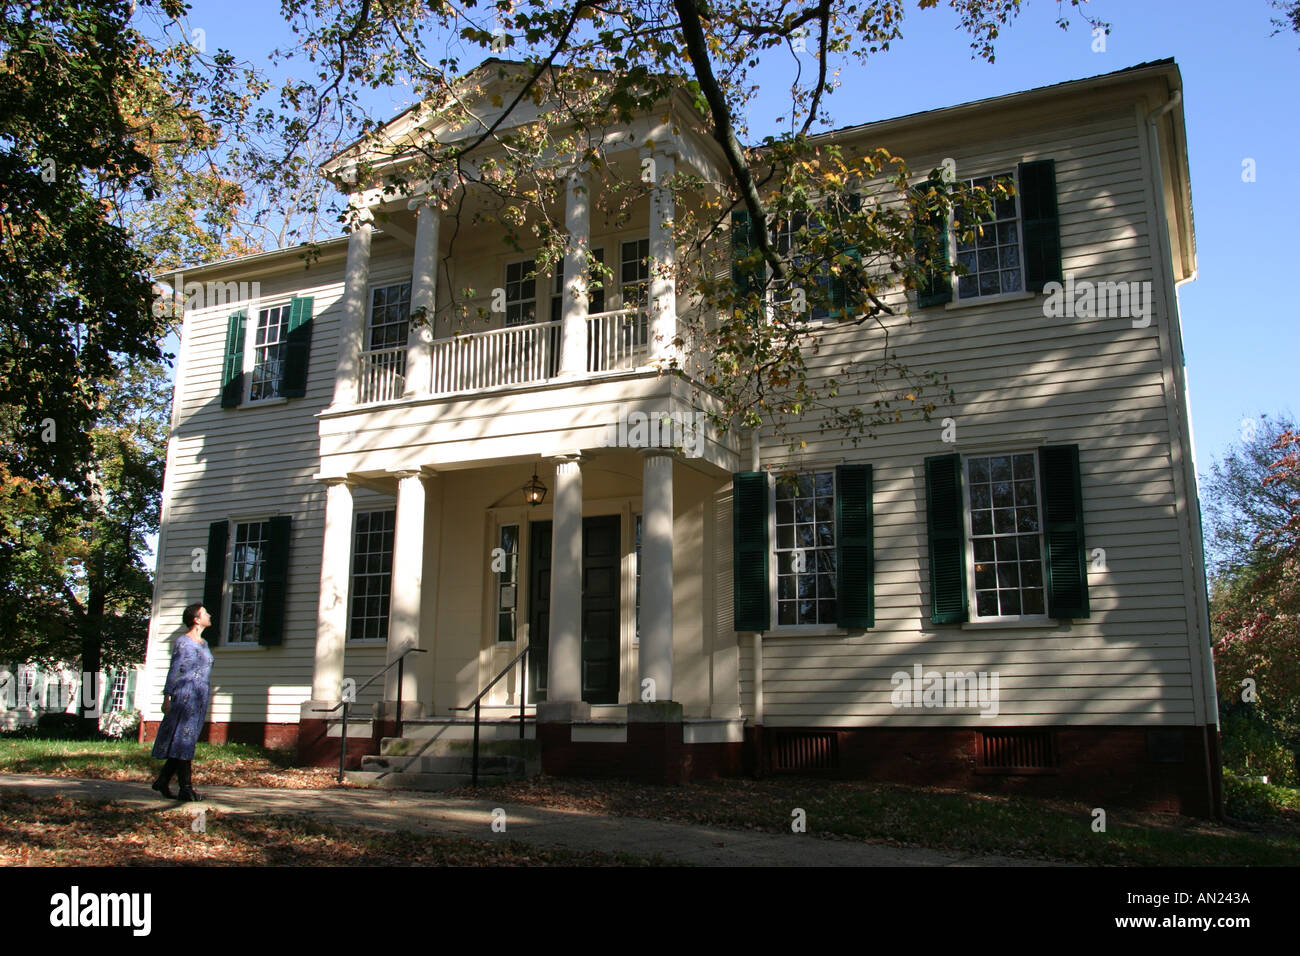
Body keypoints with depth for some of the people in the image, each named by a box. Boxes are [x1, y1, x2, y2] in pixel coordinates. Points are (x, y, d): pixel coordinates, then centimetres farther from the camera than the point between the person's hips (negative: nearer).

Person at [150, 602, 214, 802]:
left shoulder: (204, 643, 18)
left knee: (186, 742, 9)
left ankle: (162, 781, 18)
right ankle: (186, 788, -6)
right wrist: (167, 698, -12)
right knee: (182, 740, -6)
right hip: (185, 695, -8)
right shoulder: (182, 642, -6)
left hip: (200, 698, 8)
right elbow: (173, 672, -9)